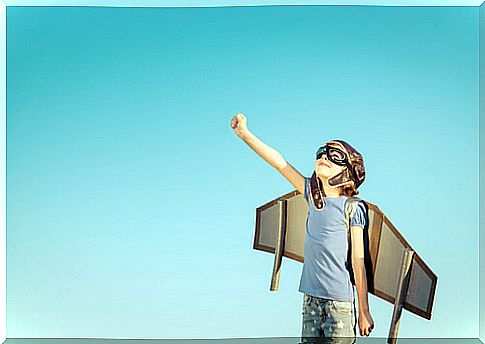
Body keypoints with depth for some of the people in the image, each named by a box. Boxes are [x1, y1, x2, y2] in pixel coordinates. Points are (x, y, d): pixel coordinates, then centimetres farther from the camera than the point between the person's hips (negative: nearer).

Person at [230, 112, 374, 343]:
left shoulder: (352, 208, -7)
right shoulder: (313, 196, 7)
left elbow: (358, 261, -7)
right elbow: (280, 162, 8)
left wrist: (364, 311, -5)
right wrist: (244, 134, 8)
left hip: (340, 300, -5)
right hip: (311, 297, 5)